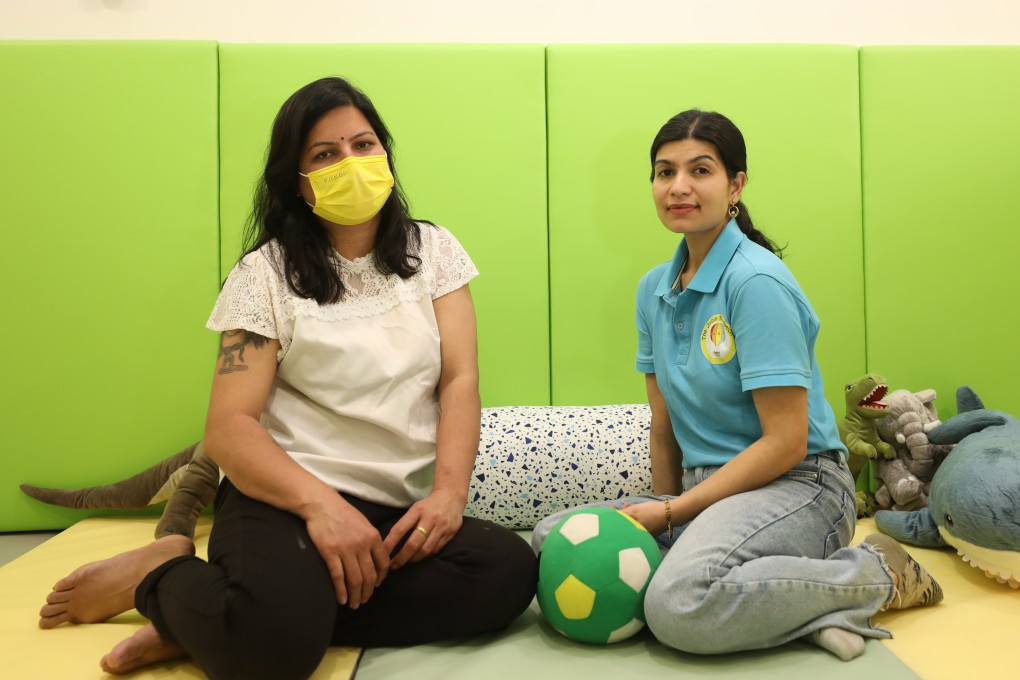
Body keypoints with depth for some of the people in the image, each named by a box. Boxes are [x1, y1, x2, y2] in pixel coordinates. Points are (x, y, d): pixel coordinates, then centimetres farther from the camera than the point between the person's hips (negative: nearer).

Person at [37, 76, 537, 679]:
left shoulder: (432, 250, 10)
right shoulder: (267, 273, 2)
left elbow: (460, 381, 1)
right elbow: (229, 427, -6)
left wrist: (448, 492, -15)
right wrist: (320, 503, -23)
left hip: (398, 509, 5)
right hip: (285, 498, -4)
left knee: (511, 568, -26)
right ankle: (161, 576, 0)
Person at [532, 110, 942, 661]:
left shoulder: (756, 281, -14)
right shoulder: (654, 289, 10)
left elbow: (786, 442, -17)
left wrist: (671, 513, -14)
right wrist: (664, 511, 5)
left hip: (795, 486, -8)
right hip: (707, 490, 8)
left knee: (680, 602, -35)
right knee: (551, 539, -9)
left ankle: (877, 575, -8)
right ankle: (781, 598, -6)